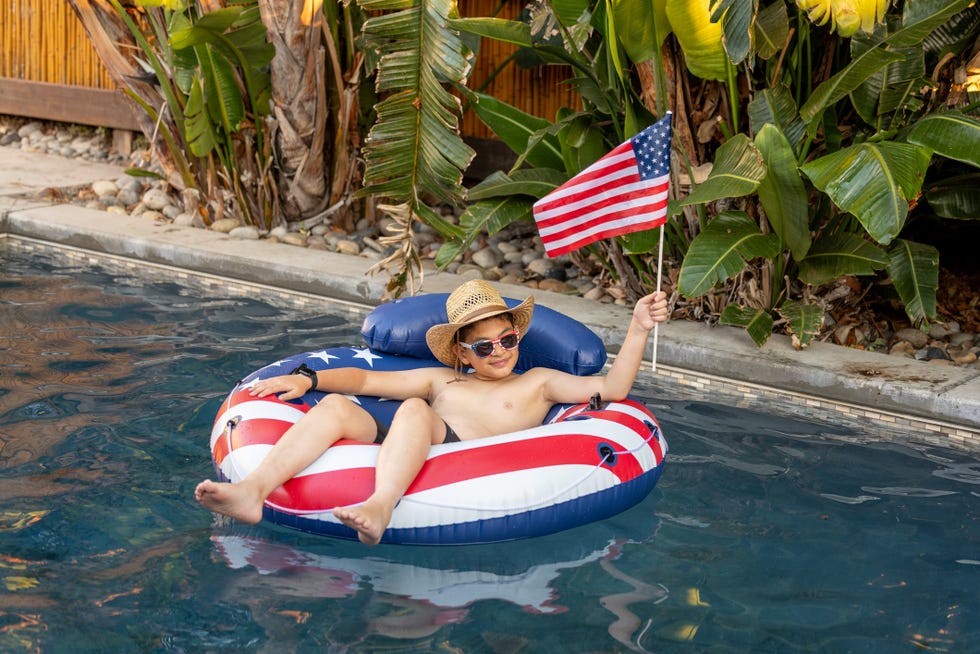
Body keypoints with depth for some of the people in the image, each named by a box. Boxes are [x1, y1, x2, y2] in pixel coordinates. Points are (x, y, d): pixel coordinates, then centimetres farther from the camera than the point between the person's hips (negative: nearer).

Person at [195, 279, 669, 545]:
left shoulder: (537, 383, 27)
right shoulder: (441, 381, 35)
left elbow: (610, 388, 17)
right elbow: (366, 380, 31)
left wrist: (637, 331, 7)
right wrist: (308, 379, 18)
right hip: (393, 454, 4)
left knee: (415, 411, -33)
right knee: (336, 406, -18)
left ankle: (379, 508, -60)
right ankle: (254, 490, -37)